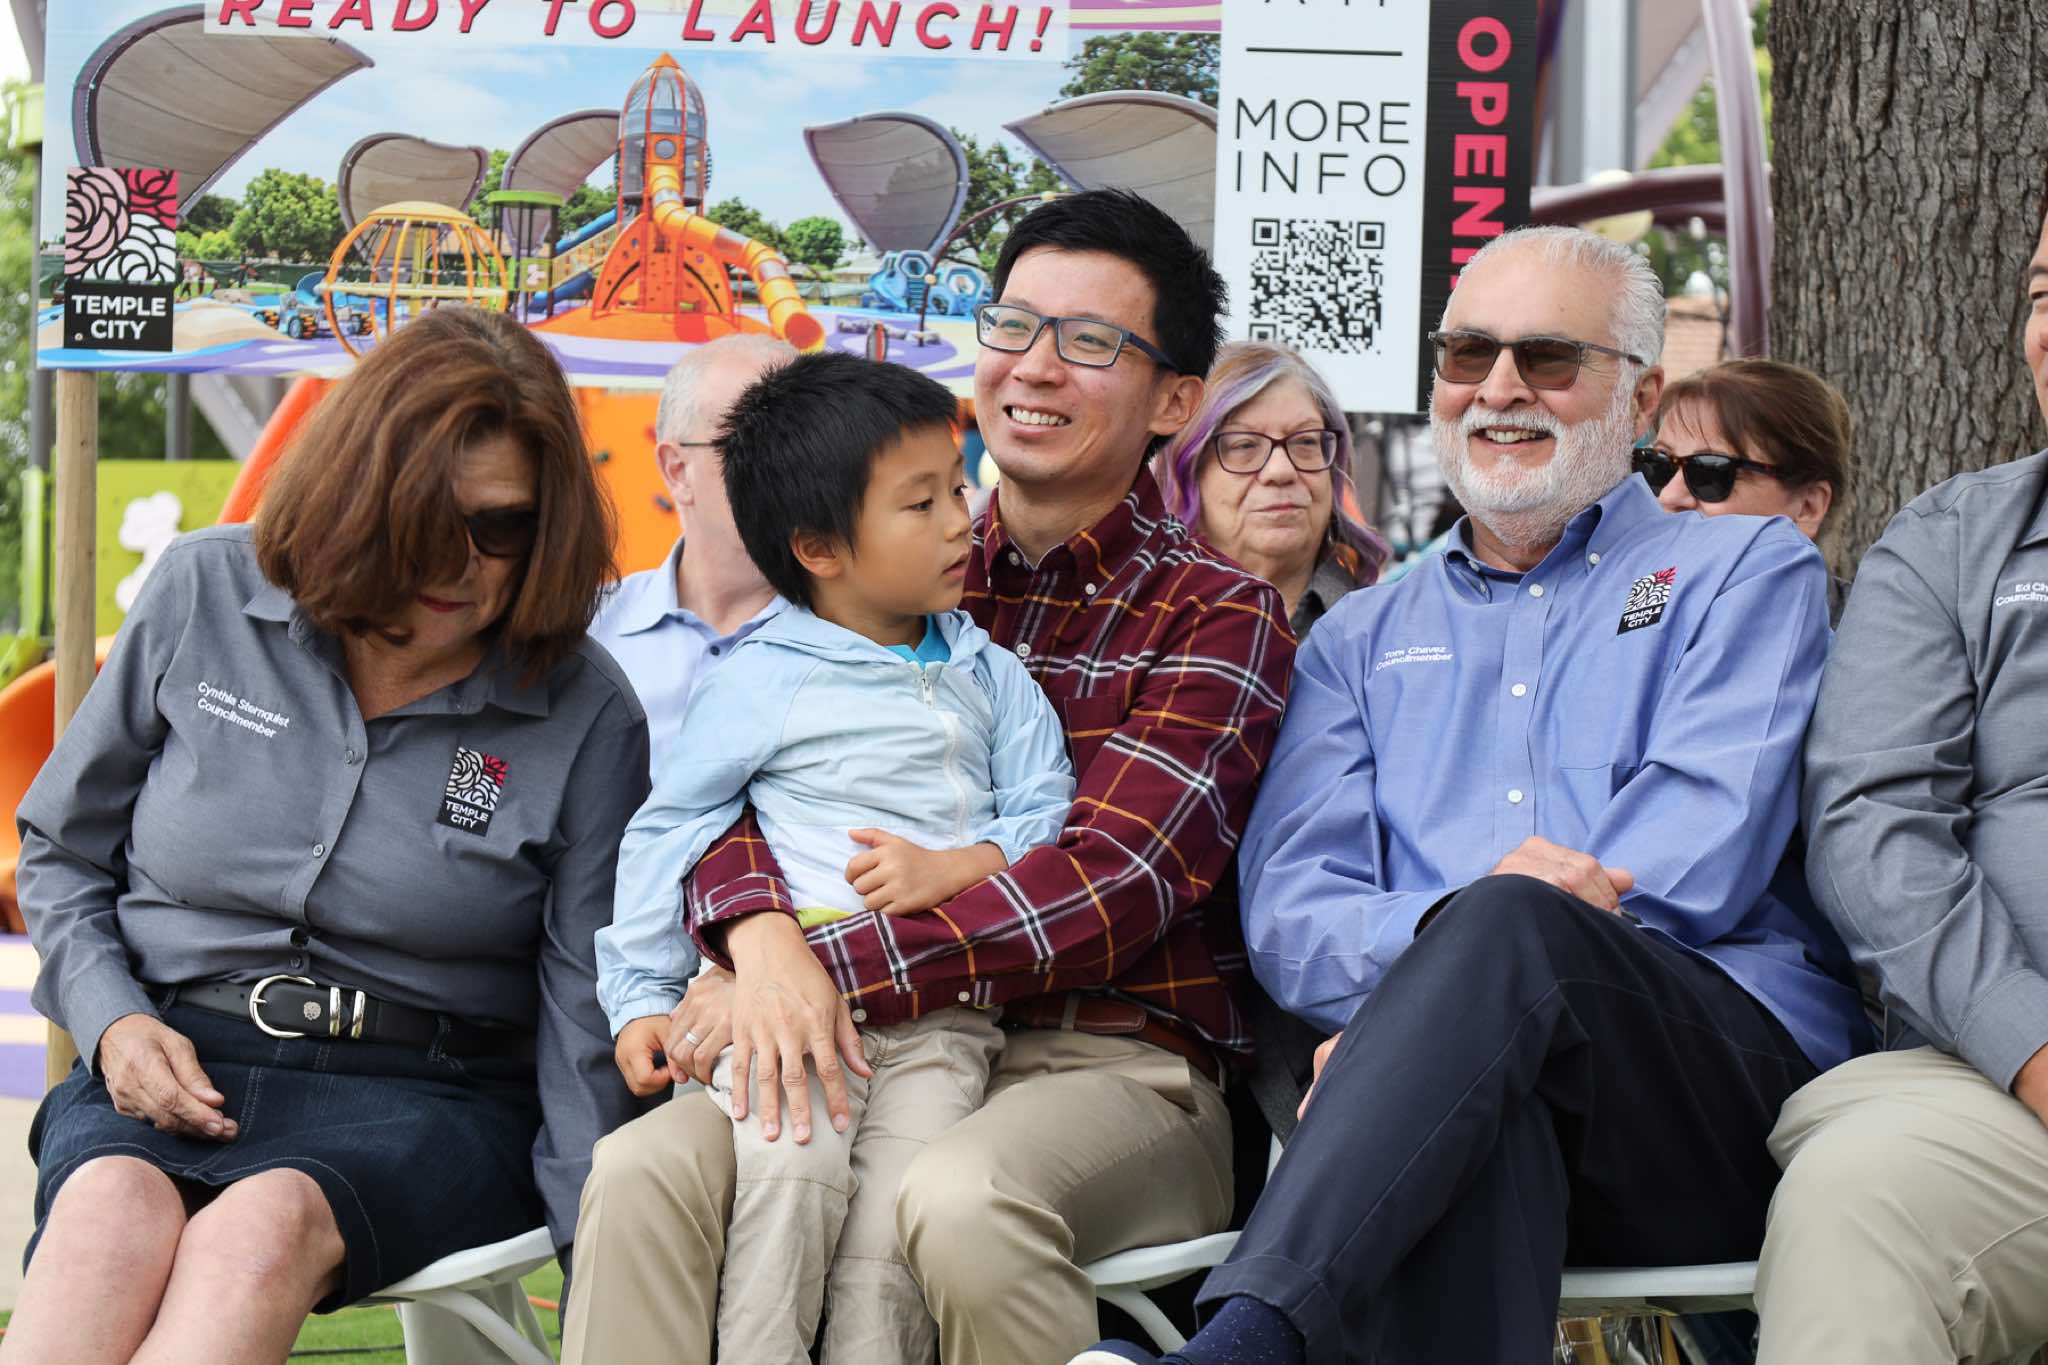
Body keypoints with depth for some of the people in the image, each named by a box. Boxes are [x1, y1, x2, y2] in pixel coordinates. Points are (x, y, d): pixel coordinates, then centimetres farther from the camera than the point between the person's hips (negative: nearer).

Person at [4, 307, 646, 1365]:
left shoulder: (588, 720, 1)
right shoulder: (204, 597, 5)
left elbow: (585, 1019, 1)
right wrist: (113, 1022, -2)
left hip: (422, 1097, -1)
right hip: (167, 1067, 1)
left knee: (264, 1228, -37)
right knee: (112, 1213, -36)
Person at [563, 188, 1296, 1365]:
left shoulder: (1216, 613, 2)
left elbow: (1110, 883, -12)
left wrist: (833, 968, -20)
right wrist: (762, 938, -17)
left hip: (1112, 1063, -3)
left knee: (964, 1203, -36)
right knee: (643, 1169, -25)